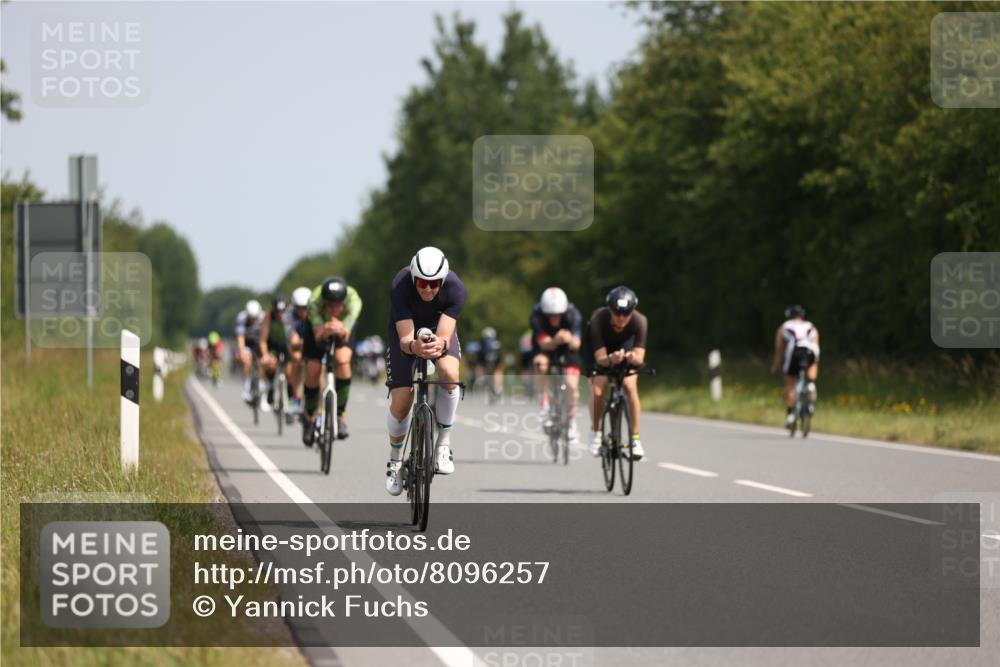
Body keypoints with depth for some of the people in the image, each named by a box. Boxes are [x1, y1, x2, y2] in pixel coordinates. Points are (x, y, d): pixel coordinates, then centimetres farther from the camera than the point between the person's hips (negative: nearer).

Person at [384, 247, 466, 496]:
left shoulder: (455, 288, -33)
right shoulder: (400, 286, -35)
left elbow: (445, 336, -37)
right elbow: (405, 338, -36)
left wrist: (439, 344, -61)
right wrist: (414, 346, -59)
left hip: (438, 329, 0)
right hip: (406, 330, 0)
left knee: (450, 374, -32)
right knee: (401, 402, -12)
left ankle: (443, 445, -15)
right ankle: (395, 461, 16)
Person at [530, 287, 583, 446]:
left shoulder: (572, 315, -30)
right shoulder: (537, 315, -31)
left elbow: (576, 345, -38)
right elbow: (544, 344, -37)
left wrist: (570, 340, -62)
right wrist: (555, 341, -59)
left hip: (567, 349, 0)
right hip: (545, 346, 0)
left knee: (572, 386, -14)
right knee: (541, 363, -34)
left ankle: (572, 423, 10)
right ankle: (544, 408, -22)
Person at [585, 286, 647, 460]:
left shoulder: (639, 321, -34)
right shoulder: (598, 321, -37)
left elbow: (640, 357, -36)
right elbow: (600, 358, -37)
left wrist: (634, 357, -59)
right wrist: (611, 359, -59)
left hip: (625, 347, 1)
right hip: (600, 349, -1)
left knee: (631, 387, -20)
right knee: (597, 390, -19)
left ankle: (635, 439, -13)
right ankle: (595, 432, 7)